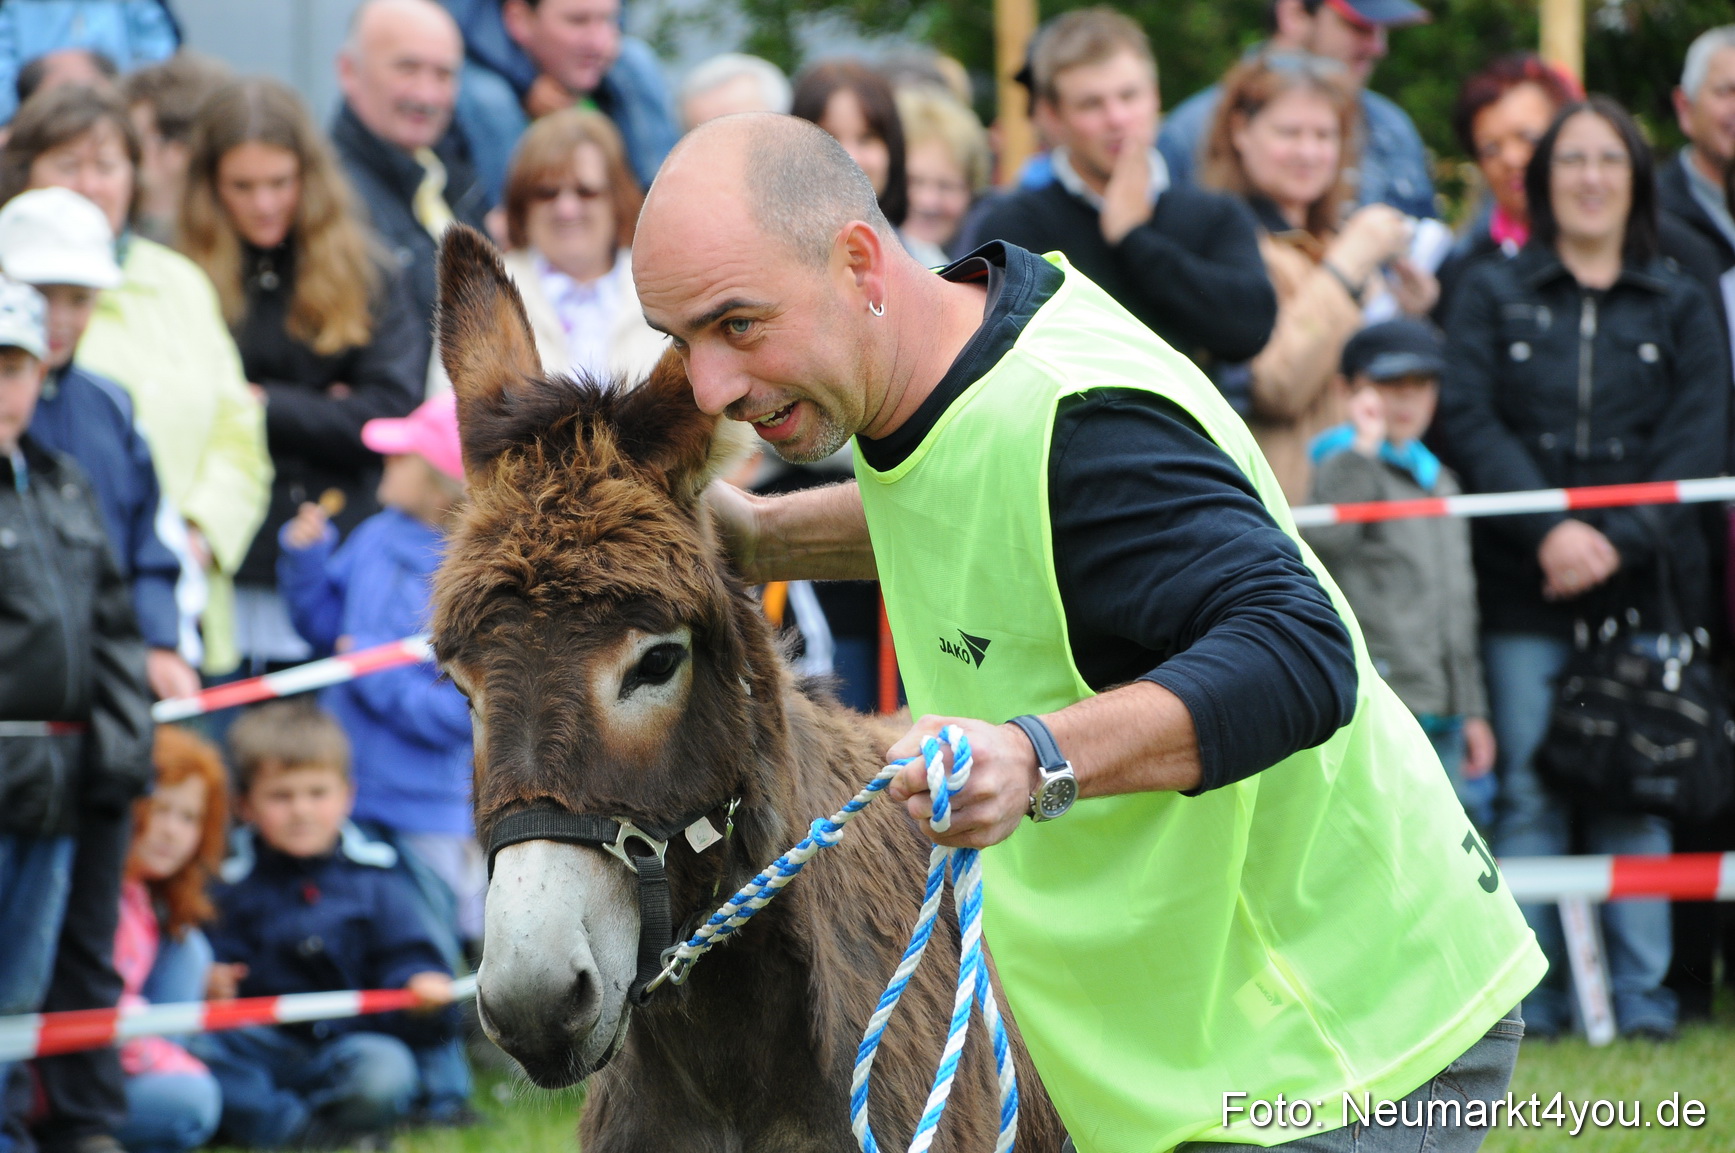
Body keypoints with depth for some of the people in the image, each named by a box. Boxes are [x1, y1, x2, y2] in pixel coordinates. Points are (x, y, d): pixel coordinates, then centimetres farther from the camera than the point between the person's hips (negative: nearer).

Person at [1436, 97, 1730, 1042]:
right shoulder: (1492, 296, 9)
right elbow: (1465, 422, -2)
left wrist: (1617, 539, -12)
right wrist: (1549, 528, -14)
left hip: (1641, 587, 1)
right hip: (1522, 592, -1)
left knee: (1635, 795, -2)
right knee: (1528, 798, -3)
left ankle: (1640, 996, 1)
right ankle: (1527, 997, 0)